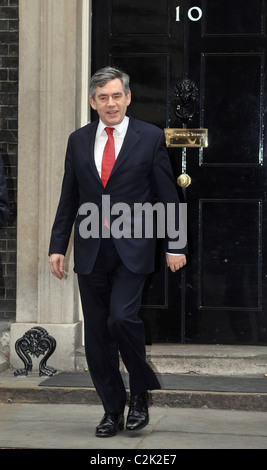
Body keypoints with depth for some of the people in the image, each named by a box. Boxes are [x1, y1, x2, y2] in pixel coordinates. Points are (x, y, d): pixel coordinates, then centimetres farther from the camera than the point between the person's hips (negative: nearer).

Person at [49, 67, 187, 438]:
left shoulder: (150, 137, 0)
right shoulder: (78, 141, 10)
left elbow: (168, 196, 2)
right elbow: (68, 199, 13)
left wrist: (175, 246, -2)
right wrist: (58, 246, 7)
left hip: (132, 249, -4)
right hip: (91, 251, 4)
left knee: (122, 317, -19)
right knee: (97, 335, 5)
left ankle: (141, 392, 4)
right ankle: (113, 410, 17)